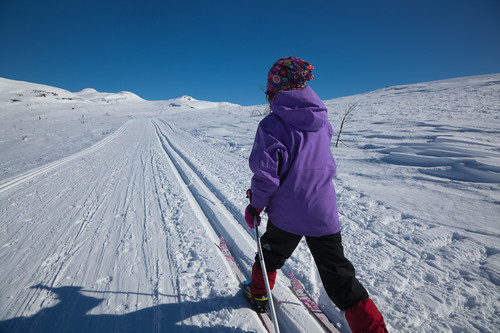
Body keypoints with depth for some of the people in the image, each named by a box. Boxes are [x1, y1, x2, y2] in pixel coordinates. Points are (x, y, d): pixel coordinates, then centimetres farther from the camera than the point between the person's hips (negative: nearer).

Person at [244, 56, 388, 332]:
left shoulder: (272, 125, -15)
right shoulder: (321, 120, 2)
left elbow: (265, 171, -17)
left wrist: (256, 206, -3)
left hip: (286, 214, -2)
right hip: (324, 213, 3)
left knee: (270, 256, 26)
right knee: (339, 276, 15)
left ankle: (259, 294, 51)